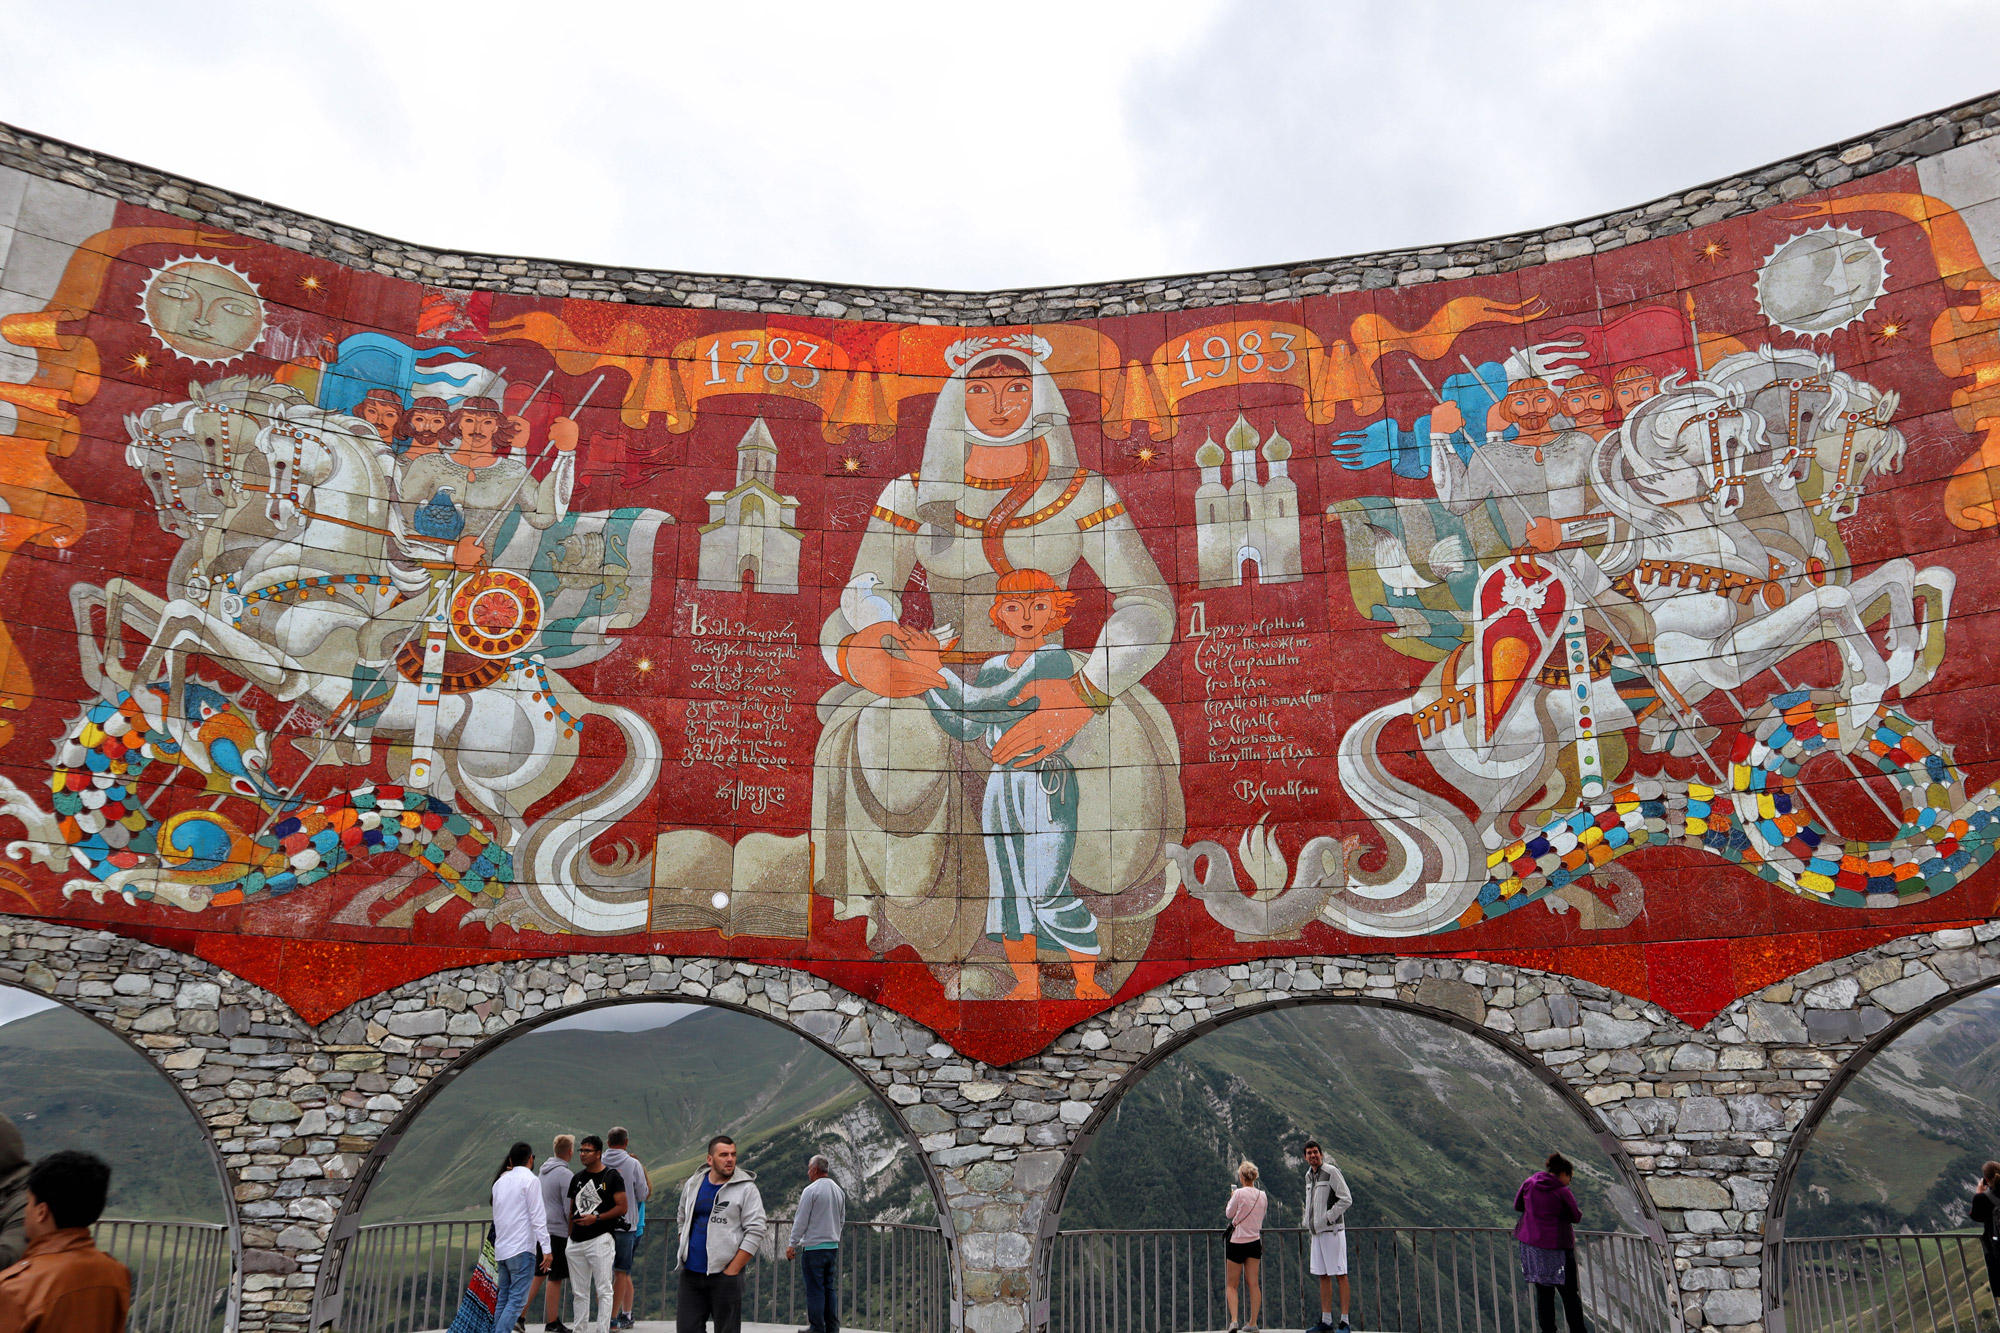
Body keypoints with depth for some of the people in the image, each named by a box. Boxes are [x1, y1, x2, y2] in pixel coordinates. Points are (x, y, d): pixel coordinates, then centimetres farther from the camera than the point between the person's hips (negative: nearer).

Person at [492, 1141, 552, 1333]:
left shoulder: (500, 1181, 14)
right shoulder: (530, 1180, -7)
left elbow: (498, 1216, 19)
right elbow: (538, 1217, -11)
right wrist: (546, 1249, -11)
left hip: (501, 1249, 7)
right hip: (522, 1248, -7)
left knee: (503, 1299, 12)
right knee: (517, 1300, -7)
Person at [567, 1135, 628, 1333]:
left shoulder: (612, 1177, -3)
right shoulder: (577, 1179, 15)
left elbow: (622, 1207, -7)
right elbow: (572, 1210, 20)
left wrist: (596, 1217, -14)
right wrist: (570, 1236, 14)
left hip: (600, 1239, -6)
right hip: (576, 1241, 6)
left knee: (603, 1290, -5)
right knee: (579, 1292, 11)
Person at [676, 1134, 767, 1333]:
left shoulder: (746, 1189, -8)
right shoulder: (693, 1184, 7)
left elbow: (755, 1233, -12)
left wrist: (732, 1270, -14)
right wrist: (685, 1253, 11)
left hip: (725, 1275, -4)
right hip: (691, 1273, 5)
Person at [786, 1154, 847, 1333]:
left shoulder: (810, 1190, -11)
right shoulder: (839, 1191, 10)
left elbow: (801, 1221, -11)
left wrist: (792, 1245, -4)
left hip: (814, 1246, -7)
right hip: (833, 1246, 7)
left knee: (815, 1290, -1)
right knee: (830, 1288, 12)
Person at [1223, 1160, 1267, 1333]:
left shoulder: (1239, 1193, -14)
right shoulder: (1262, 1195, 2)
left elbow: (1229, 1214, -2)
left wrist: (1232, 1198, 13)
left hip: (1238, 1242, -5)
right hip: (1255, 1241, 5)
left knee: (1231, 1285, 5)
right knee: (1253, 1284, 8)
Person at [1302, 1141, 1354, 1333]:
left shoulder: (1332, 1172, -10)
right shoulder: (1309, 1175, 14)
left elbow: (1346, 1200, -14)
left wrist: (1327, 1218, -16)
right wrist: (1309, 1223, 12)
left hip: (1332, 1230, -8)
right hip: (1317, 1231, 8)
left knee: (1340, 1274, -5)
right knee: (1323, 1276, 10)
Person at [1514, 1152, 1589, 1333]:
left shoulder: (1529, 1183, 2)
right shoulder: (1562, 1192, -13)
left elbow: (1517, 1205, 13)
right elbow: (1576, 1217, -3)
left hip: (1531, 1245, 5)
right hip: (1557, 1247, -5)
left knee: (1543, 1291, 13)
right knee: (1569, 1293, 7)